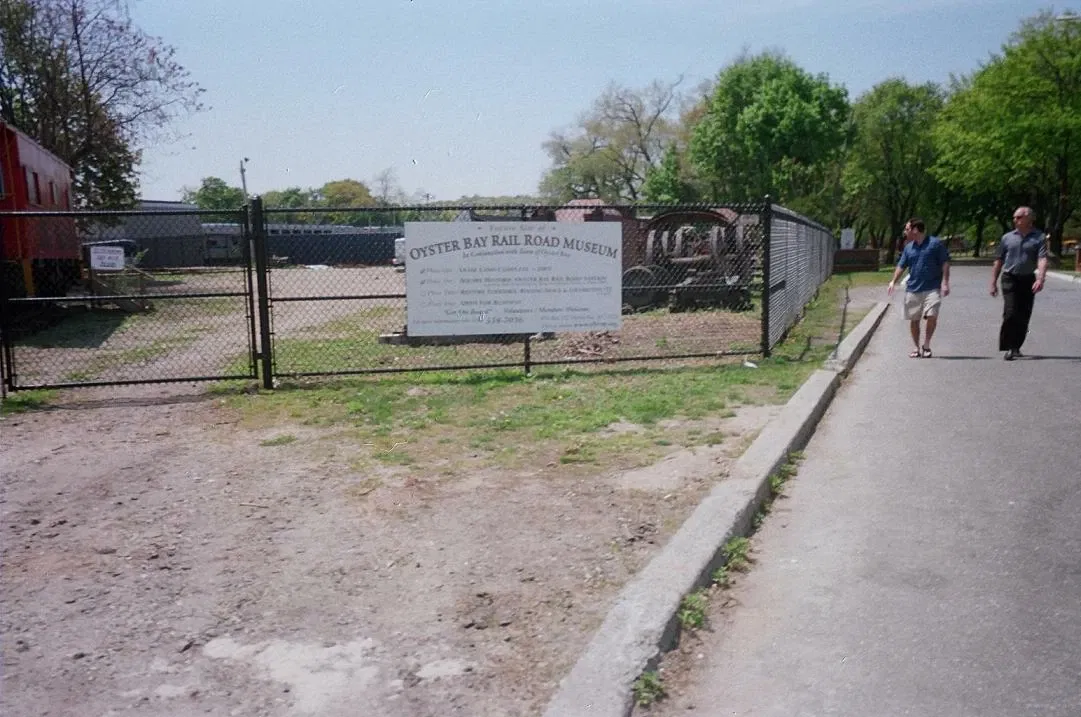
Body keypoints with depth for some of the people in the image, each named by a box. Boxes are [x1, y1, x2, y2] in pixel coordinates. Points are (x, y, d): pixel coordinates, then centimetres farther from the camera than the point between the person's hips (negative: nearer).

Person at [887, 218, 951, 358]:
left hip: (932, 288, -4)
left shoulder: (935, 244, -3)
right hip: (912, 289, 4)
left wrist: (945, 283, -8)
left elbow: (945, 263, -1)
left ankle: (926, 345, 4)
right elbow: (901, 266, 15)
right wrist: (893, 281, 2)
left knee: (932, 316, -15)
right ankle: (917, 347, 20)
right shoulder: (908, 248, 10)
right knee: (913, 319, 6)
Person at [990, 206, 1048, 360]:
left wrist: (1040, 279, -28)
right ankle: (1008, 348, -11)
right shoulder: (1007, 237, 6)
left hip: (1028, 280, 1)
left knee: (1024, 316, 6)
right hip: (1010, 279, -1)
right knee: (1010, 313, -13)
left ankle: (1016, 346, 20)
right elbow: (998, 261, 10)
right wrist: (993, 282, 5)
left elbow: (1042, 259, -13)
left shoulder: (1039, 237, 0)